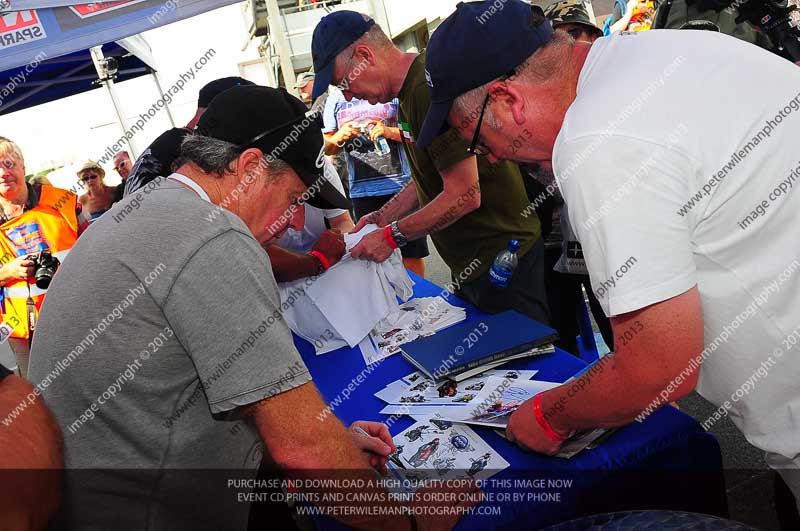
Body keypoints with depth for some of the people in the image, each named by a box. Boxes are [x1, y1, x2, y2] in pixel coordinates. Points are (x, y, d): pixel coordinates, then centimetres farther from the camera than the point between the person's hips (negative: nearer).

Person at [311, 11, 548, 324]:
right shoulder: (409, 91, 9)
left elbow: (464, 195, -25)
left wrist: (392, 235, -16)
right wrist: (384, 216, 7)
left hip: (501, 259, -10)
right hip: (471, 262, 10)